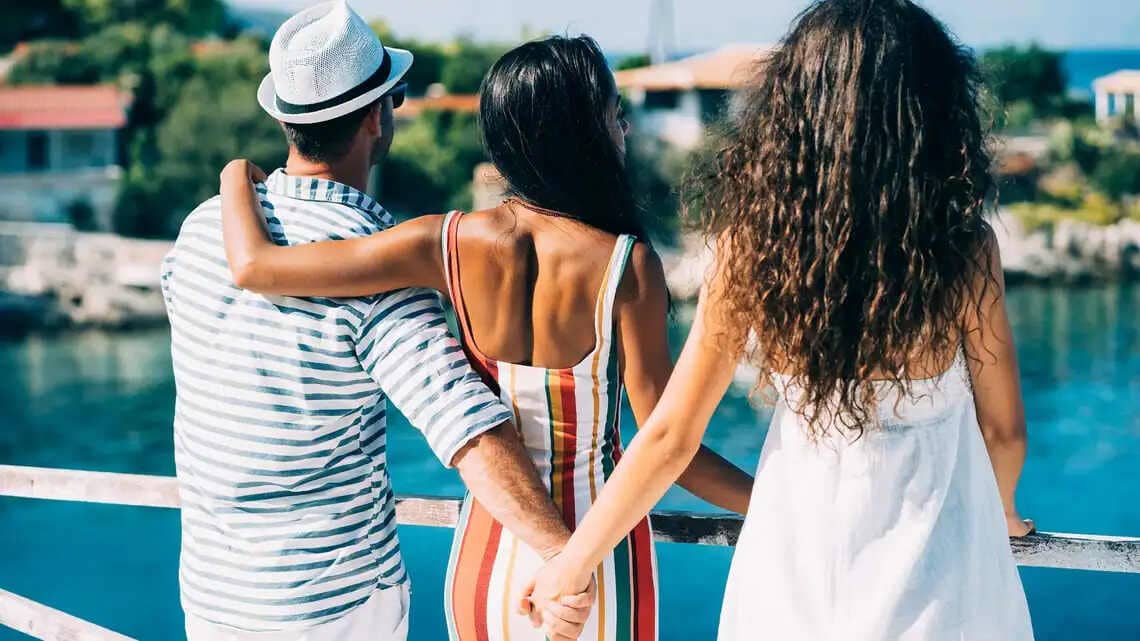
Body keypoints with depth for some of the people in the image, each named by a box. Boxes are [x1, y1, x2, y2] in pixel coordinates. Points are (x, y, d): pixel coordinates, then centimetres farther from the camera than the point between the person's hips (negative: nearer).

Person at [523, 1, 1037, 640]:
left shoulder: (754, 242, -14)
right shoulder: (966, 248, -16)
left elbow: (671, 436, -10)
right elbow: (1003, 430, -3)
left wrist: (574, 562, 3)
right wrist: (1001, 512, 19)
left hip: (801, 571, 1)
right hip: (937, 582, -1)